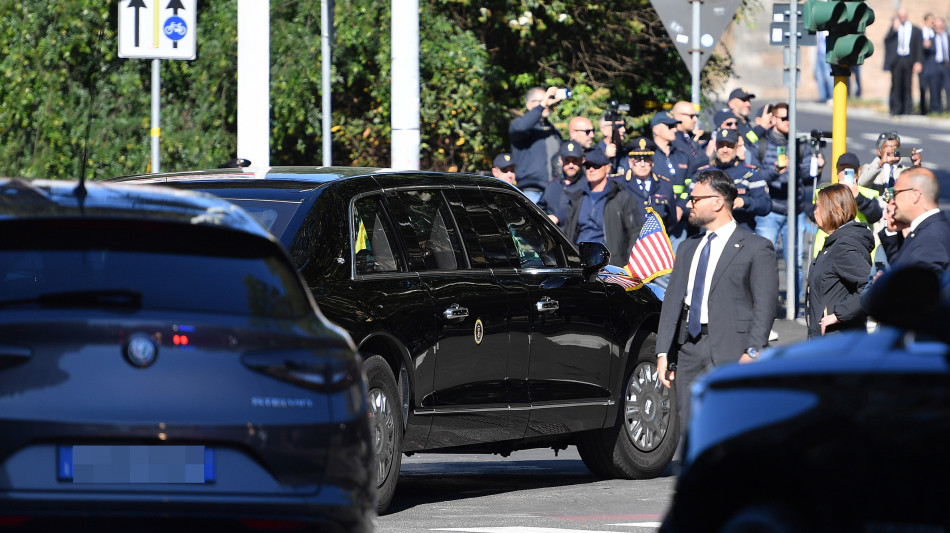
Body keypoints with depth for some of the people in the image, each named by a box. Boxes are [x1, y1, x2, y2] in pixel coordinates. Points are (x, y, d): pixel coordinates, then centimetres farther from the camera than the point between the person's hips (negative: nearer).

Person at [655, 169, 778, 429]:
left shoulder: (755, 247, 0)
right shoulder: (688, 249, 20)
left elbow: (765, 305, -7)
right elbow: (672, 301, 17)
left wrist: (753, 351, -17)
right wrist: (664, 352, 9)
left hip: (731, 351, -6)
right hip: (689, 349, 6)